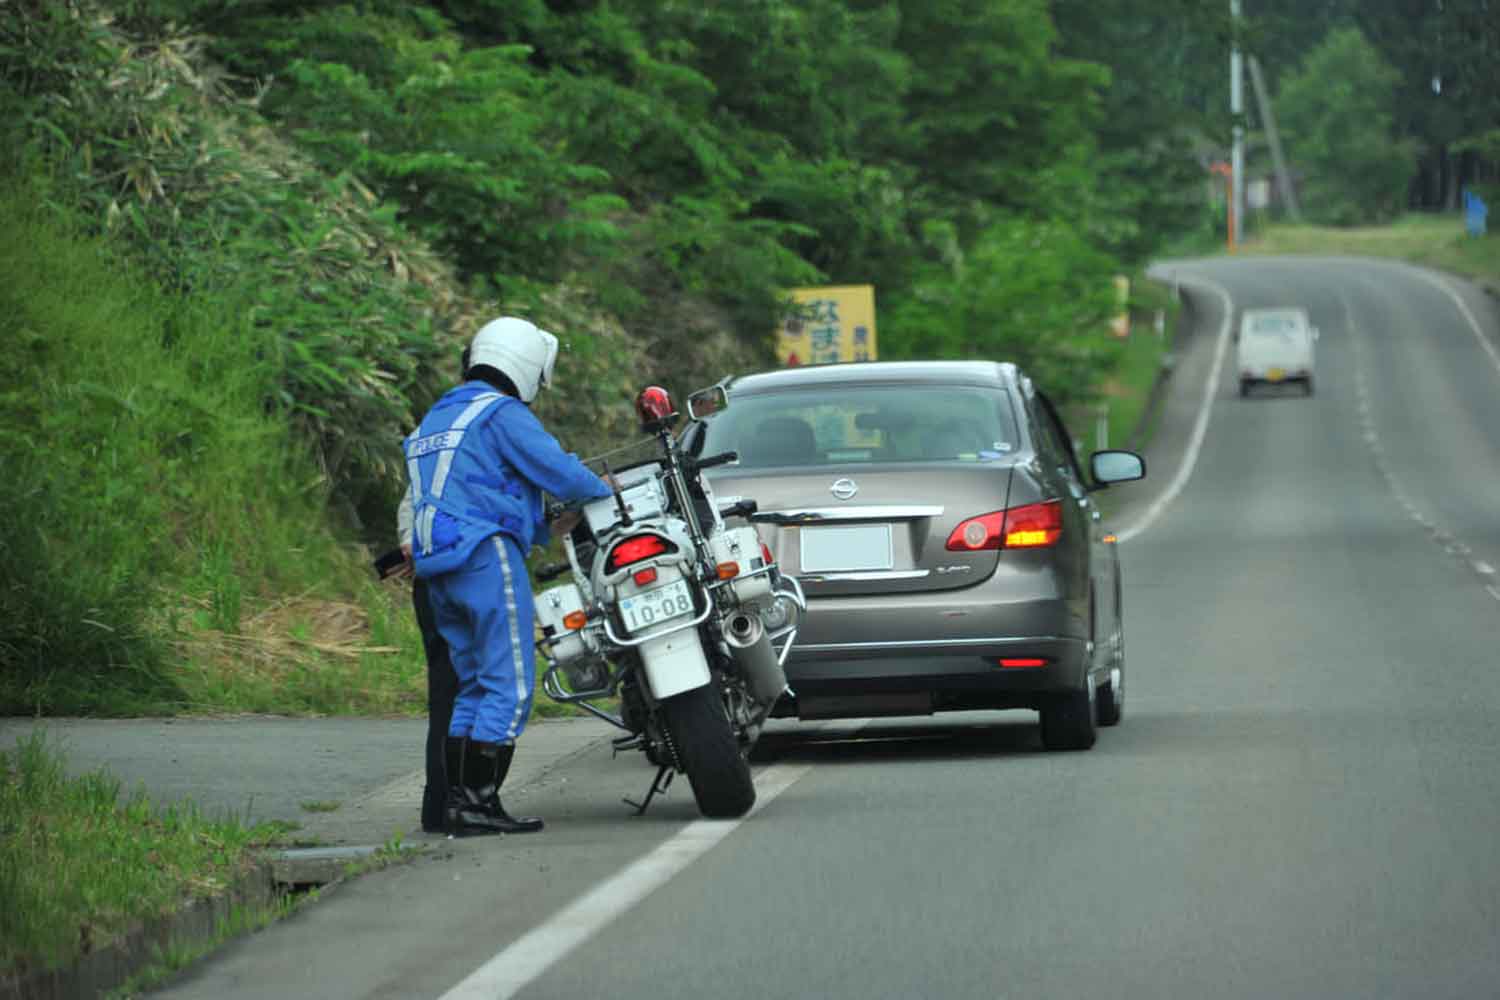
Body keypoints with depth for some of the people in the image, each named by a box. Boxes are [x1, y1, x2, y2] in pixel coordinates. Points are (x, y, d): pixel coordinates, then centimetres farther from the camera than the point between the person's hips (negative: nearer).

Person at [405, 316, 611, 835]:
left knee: (475, 685, 13)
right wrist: (607, 493, 5)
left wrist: (544, 530, 26)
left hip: (438, 568, 9)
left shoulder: (434, 418, 23)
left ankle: (457, 798, 7)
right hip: (486, 557, -9)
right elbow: (559, 471, -14)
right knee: (510, 685, -8)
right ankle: (480, 802, -14)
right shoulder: (502, 414, -6)